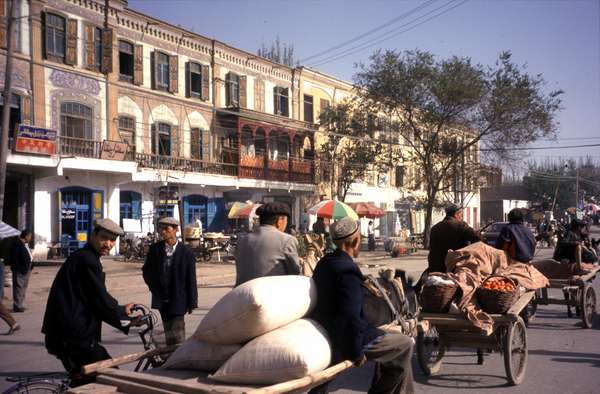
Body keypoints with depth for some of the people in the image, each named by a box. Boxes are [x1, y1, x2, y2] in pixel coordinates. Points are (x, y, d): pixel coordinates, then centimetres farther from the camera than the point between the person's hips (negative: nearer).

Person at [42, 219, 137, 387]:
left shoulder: (81, 257, 16)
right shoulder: (87, 261, -17)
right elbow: (102, 302, -17)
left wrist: (121, 309, 18)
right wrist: (125, 316, -3)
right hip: (74, 337, -11)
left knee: (83, 380, 24)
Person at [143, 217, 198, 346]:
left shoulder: (186, 252, -9)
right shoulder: (155, 249, 1)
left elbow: (191, 279, -7)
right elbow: (146, 270, 12)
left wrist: (192, 302, -7)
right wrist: (154, 286, -1)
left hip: (178, 298, -4)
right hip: (161, 298, 4)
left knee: (177, 332, -6)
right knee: (168, 331, 14)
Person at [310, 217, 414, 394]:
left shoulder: (324, 263, 3)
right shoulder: (348, 270, -25)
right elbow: (352, 317, -28)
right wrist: (356, 352, -18)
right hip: (342, 343, -9)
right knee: (405, 345, 1)